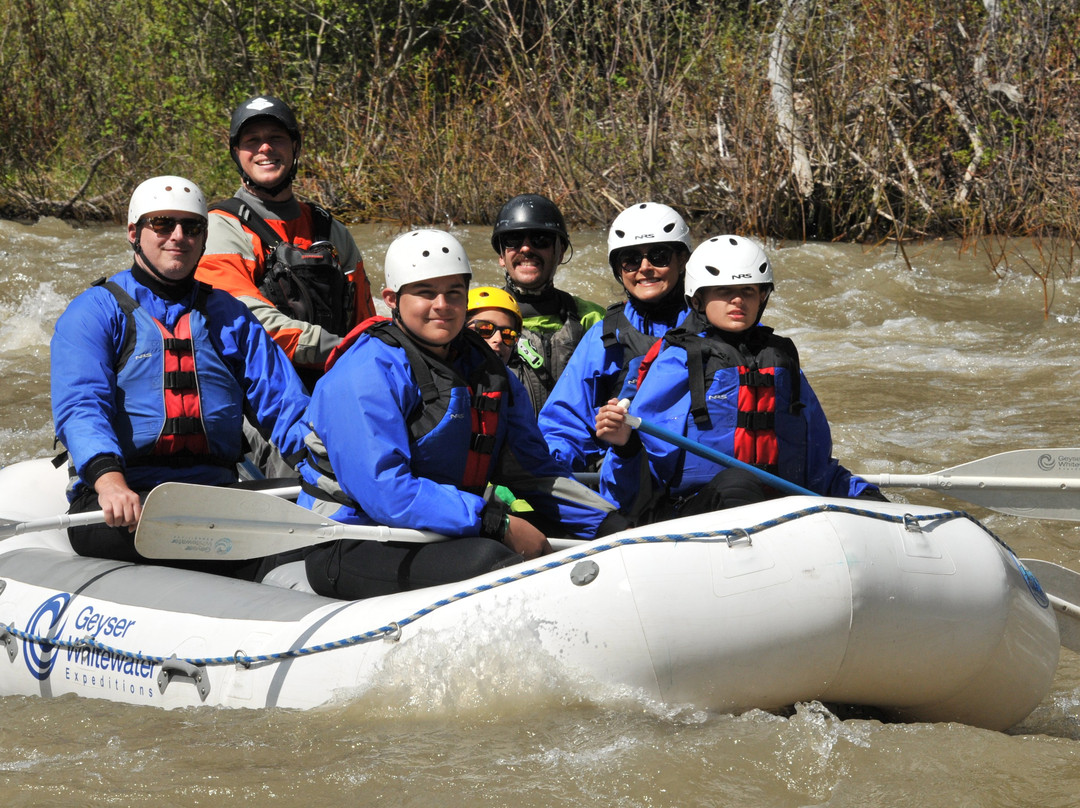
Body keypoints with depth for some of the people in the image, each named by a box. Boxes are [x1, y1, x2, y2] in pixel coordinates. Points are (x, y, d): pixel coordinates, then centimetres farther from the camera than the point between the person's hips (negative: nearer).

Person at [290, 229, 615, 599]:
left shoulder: (486, 371, 13)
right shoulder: (366, 374, -13)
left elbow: (531, 471, 18)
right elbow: (384, 491, -23)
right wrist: (498, 523, -26)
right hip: (353, 550, -8)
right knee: (487, 560, -33)